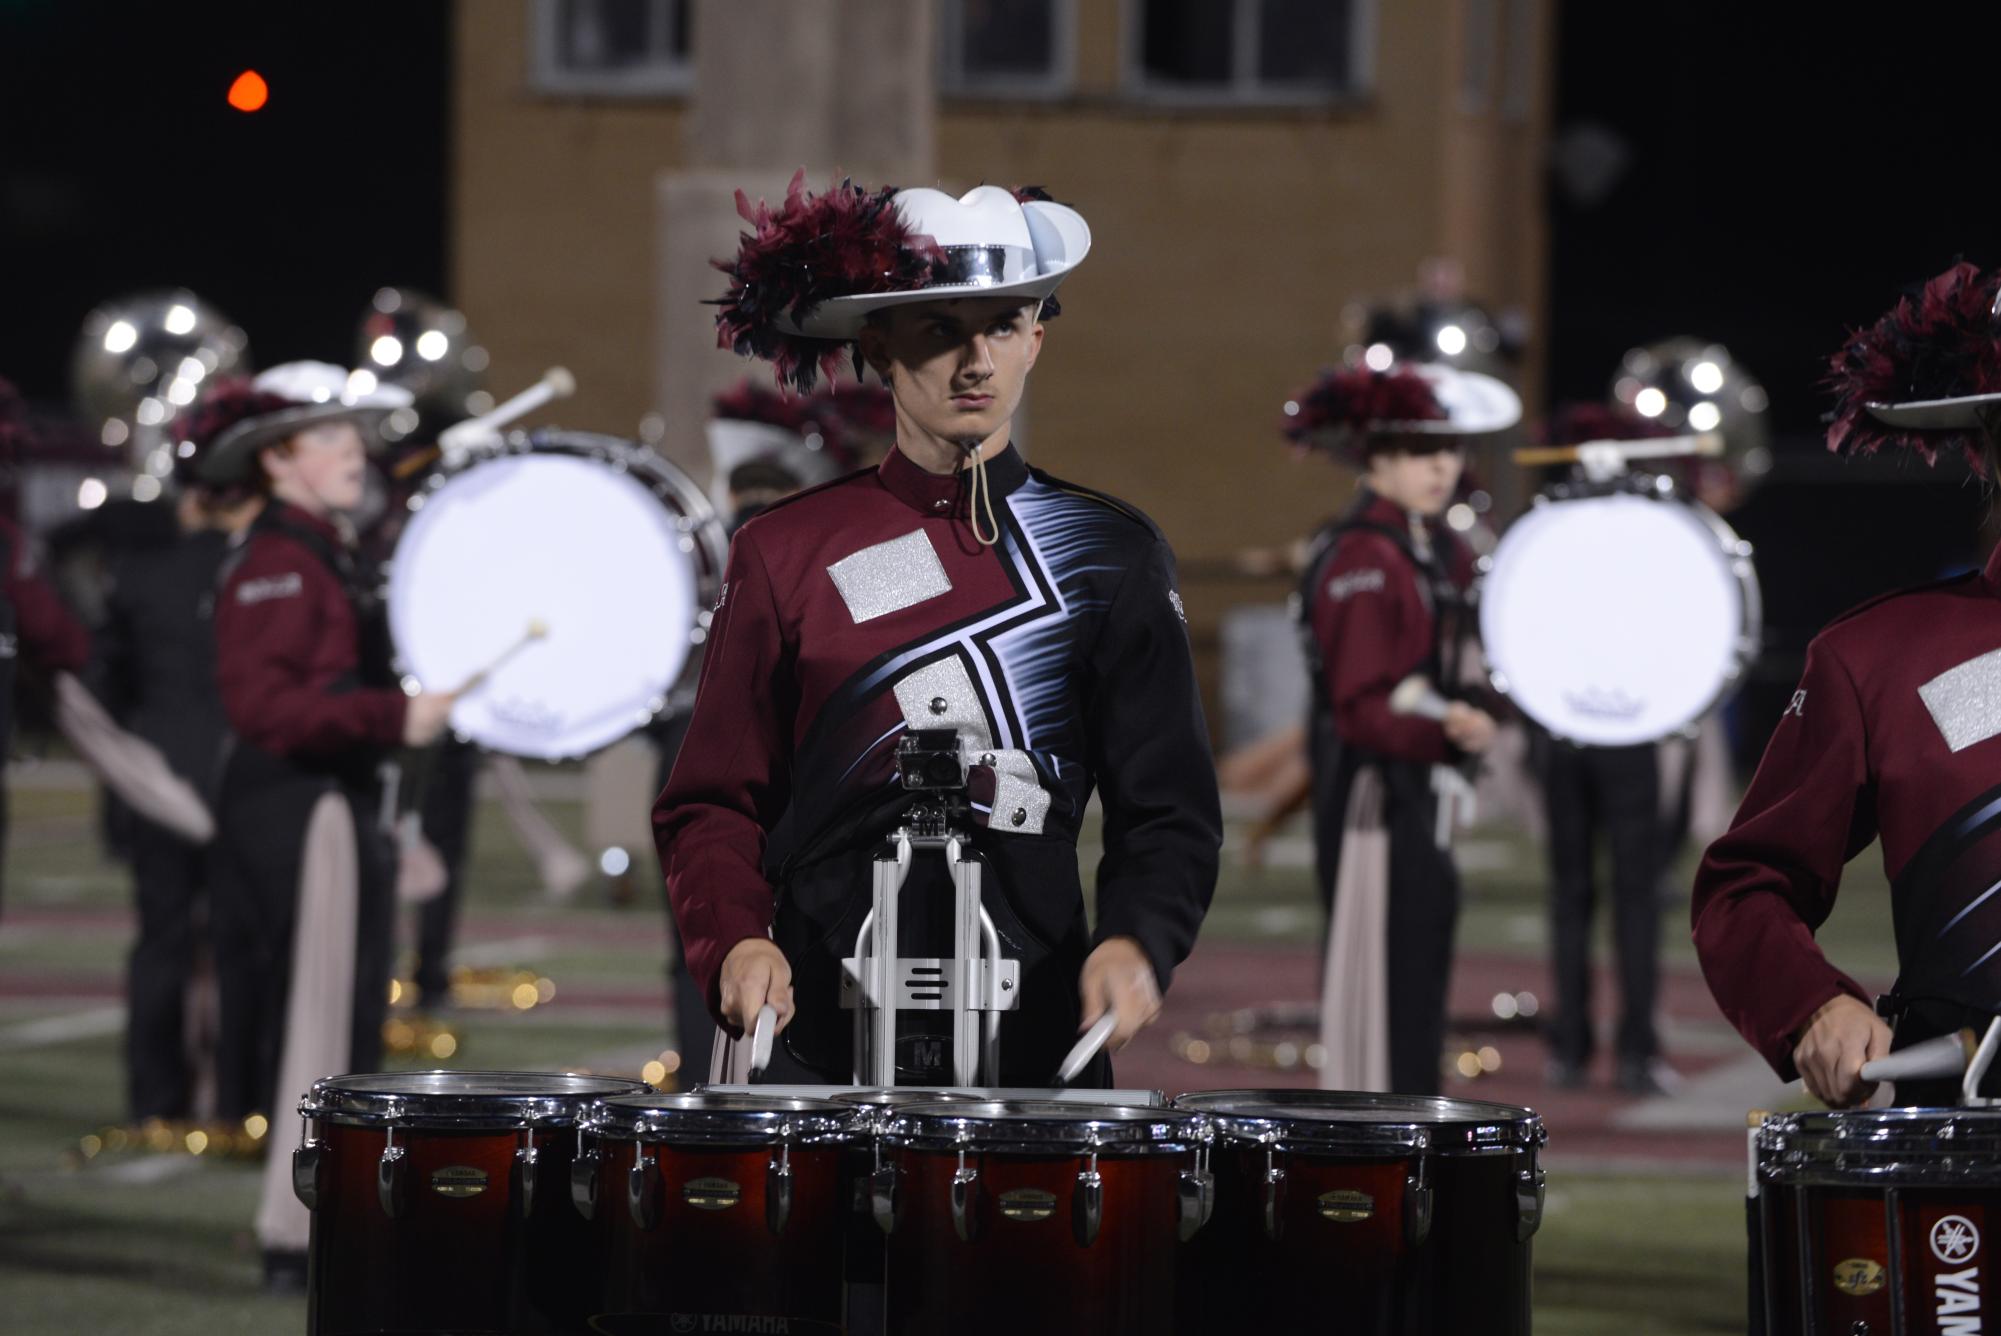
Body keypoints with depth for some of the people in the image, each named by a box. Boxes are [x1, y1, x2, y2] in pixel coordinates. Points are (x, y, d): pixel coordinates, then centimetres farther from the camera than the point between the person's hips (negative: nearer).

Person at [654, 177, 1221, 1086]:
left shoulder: (1108, 556, 7)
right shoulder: (784, 553, 6)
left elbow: (1169, 811, 5)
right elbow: (712, 805, 6)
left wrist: (1134, 940, -15)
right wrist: (737, 941, -13)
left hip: (1034, 1044, 0)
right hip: (819, 1038, 0)